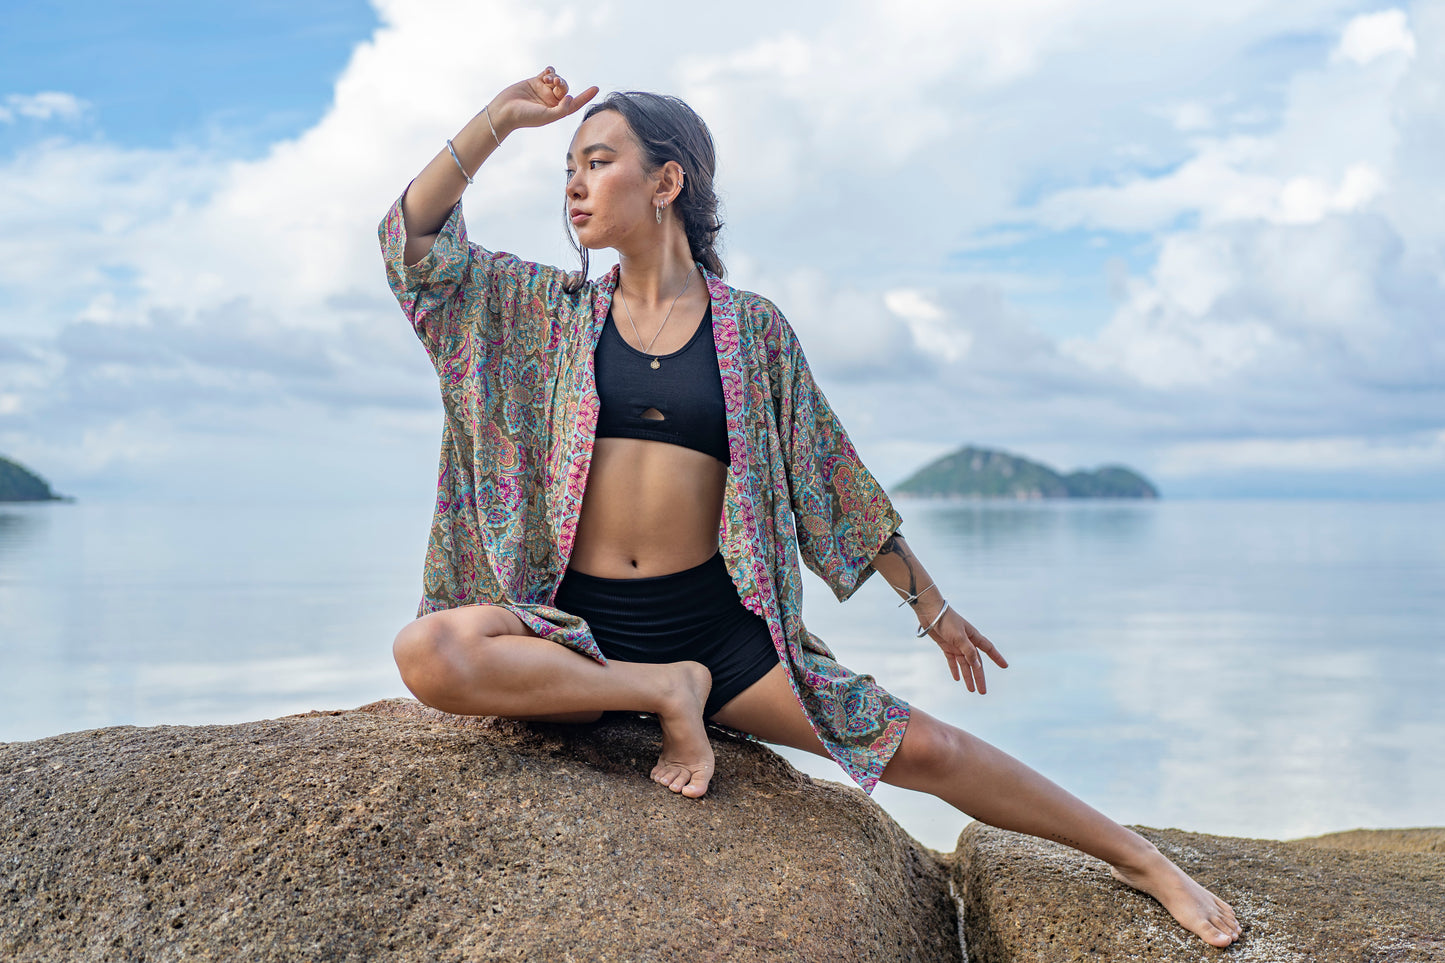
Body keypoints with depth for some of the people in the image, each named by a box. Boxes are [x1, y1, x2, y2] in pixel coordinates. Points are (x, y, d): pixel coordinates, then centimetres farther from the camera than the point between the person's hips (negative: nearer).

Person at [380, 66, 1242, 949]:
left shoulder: (751, 328, 4)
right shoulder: (556, 309, 8)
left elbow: (831, 478, 11)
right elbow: (415, 242, 2)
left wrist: (930, 605, 14)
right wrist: (502, 118, -5)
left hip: (719, 624, -1)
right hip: (578, 624, 1)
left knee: (923, 748, -8)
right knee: (429, 652, -30)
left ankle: (1146, 863, 10)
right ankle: (664, 692, -16)